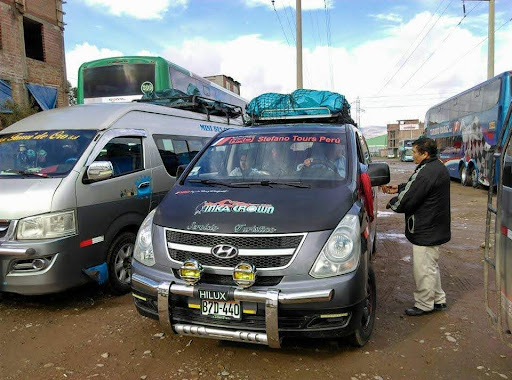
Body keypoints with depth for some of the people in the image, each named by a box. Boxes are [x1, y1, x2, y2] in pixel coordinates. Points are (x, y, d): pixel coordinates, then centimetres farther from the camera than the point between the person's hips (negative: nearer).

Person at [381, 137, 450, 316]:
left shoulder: (426, 172, -25)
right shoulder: (438, 167, 9)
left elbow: (408, 200, -22)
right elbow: (415, 187, 21)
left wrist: (391, 203, -5)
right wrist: (398, 188, 14)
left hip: (425, 231, -11)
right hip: (436, 228, 11)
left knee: (423, 268, 3)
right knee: (431, 266, 22)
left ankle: (424, 304, 17)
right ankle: (438, 299, 35)